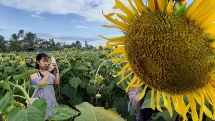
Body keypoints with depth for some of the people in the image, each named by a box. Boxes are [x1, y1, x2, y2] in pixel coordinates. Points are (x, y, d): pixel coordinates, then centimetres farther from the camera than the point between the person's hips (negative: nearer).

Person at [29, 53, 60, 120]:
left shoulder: (49, 72, 7)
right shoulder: (34, 73, -7)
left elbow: (57, 82, 1)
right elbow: (40, 85, -22)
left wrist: (57, 71, -10)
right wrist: (49, 71, -22)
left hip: (51, 99, 5)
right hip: (41, 101, -5)